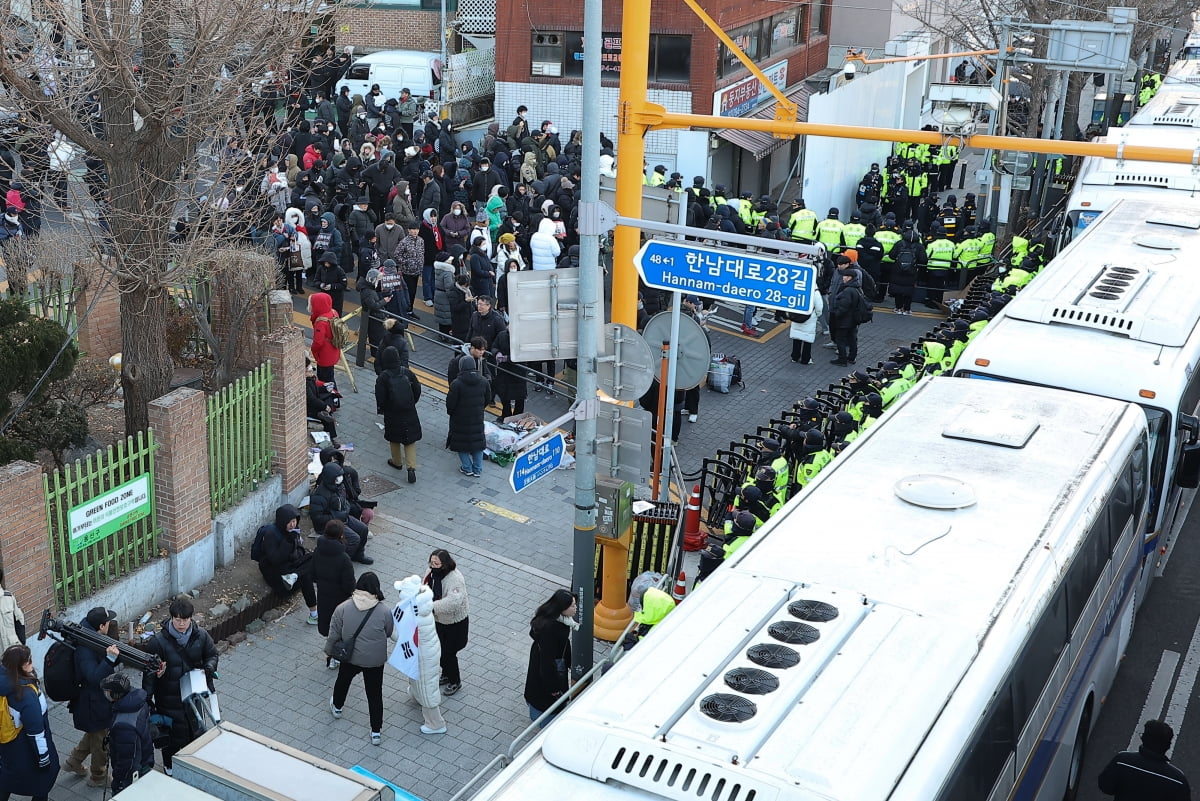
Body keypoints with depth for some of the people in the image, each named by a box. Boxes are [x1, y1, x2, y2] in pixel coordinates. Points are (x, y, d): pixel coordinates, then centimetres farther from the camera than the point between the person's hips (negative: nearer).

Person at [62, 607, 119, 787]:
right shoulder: (85, 650, -33)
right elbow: (95, 677, -38)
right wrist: (110, 658, -51)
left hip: (96, 698, 9)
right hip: (95, 703, -9)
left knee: (94, 733, 31)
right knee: (102, 740, 13)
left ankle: (73, 762, 46)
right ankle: (98, 777, 32)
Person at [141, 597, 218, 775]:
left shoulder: (201, 636, -11)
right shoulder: (159, 641, -21)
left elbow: (212, 655, 6)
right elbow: (149, 671, -13)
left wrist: (209, 667, -16)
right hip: (168, 698, -3)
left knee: (195, 729, 19)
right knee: (172, 733, 12)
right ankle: (169, 765, 38)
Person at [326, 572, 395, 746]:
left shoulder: (343, 608, -17)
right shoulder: (383, 611, -19)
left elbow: (334, 634, -8)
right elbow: (389, 632, -3)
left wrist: (329, 650, 9)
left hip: (349, 658, 1)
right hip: (374, 661, -1)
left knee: (343, 680, 30)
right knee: (374, 694, 13)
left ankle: (336, 707, 56)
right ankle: (376, 732, 20)